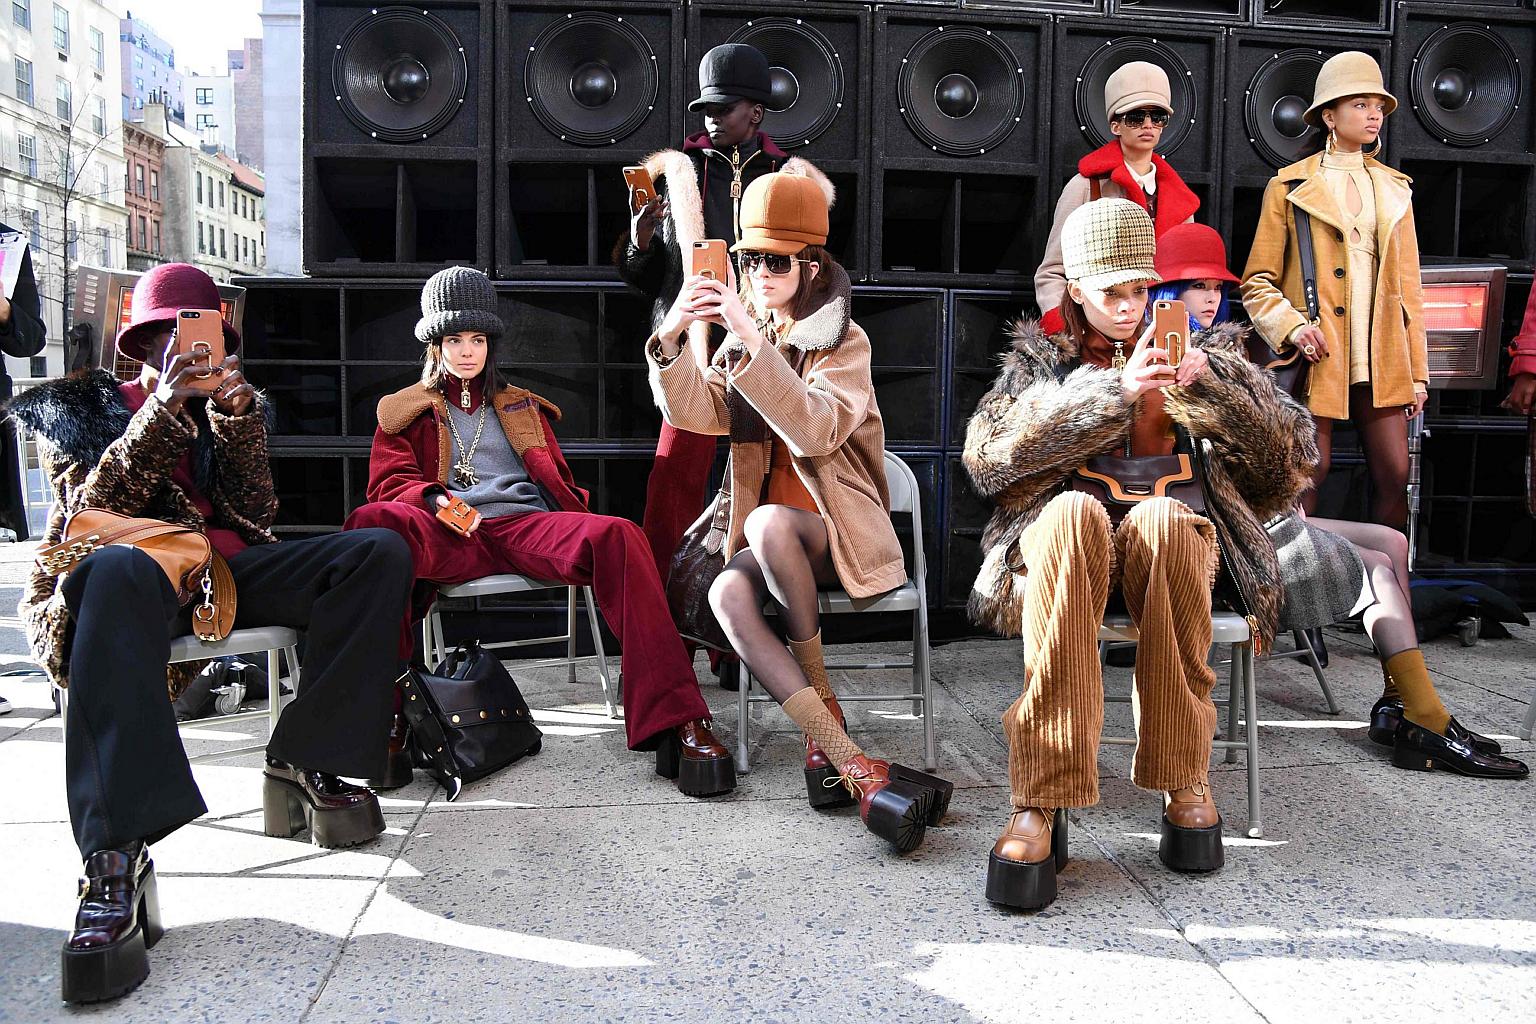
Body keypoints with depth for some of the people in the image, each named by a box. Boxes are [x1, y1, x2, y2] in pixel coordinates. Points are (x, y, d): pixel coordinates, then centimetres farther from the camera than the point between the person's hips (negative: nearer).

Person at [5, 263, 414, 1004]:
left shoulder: (227, 404, 24)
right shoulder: (78, 404, 17)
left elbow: (257, 515, 9)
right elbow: (87, 514, -2)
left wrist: (236, 414, -3)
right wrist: (162, 412, -11)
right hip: (126, 564, -3)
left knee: (379, 551, -20)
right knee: (118, 569, -42)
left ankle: (304, 762, -23)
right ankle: (116, 859, -52)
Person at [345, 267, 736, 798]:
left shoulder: (522, 406, 34)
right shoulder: (405, 411, 27)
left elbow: (558, 478, 29)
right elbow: (389, 480, 12)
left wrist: (582, 531, 6)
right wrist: (435, 501, -12)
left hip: (526, 525, 1)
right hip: (449, 536, -1)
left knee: (617, 535, -34)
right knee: (371, 524, -37)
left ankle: (675, 721, -41)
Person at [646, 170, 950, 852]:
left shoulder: (844, 341, -2)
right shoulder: (743, 335, 13)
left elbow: (815, 431, -22)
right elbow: (695, 413, -3)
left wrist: (755, 344, -29)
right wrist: (672, 338, -19)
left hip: (840, 531, -4)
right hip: (767, 539, 4)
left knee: (769, 522, -38)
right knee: (727, 595, -31)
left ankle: (827, 735, -20)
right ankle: (854, 767, -34)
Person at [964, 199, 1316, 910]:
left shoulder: (1190, 355, 22)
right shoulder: (1042, 361, 19)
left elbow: (1291, 452, 10)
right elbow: (987, 457, -4)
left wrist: (1210, 382, -7)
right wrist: (1111, 391, -12)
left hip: (1171, 540, 1)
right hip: (1066, 540, -1)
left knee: (1162, 516, -36)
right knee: (1070, 511, -37)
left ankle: (1185, 779, -29)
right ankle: (1041, 804, -42)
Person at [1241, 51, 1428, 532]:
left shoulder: (1393, 188, 16)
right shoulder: (1289, 187, 2)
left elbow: (1408, 285, 16)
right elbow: (1257, 282, 0)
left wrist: (1417, 370, 11)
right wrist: (1291, 325, -18)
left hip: (1381, 360, 4)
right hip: (1318, 354, -4)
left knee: (1394, 474, 1)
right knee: (1308, 473, -5)